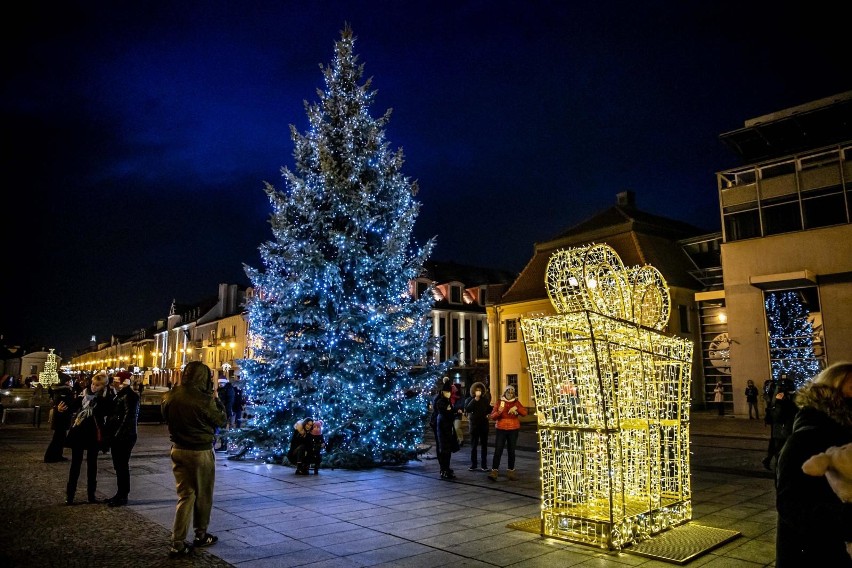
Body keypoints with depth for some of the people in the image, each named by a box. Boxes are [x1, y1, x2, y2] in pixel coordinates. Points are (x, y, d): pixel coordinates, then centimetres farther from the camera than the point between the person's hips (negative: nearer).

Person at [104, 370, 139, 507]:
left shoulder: (129, 396, -16)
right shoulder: (121, 394, 14)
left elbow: (128, 417, -21)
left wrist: (118, 433, -21)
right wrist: (110, 434, 16)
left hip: (124, 436, -10)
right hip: (117, 436, 10)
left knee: (122, 465, -2)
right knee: (119, 465, 15)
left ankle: (123, 496, 7)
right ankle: (120, 494, 25)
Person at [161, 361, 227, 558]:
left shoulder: (169, 396, -4)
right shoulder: (204, 399, -22)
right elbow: (221, 420, -8)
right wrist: (215, 397, 0)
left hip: (178, 449, 5)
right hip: (201, 452, -5)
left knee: (185, 495, 12)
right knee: (203, 495, 14)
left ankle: (178, 544, 9)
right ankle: (201, 534, 30)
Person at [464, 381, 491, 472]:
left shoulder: (485, 400, 4)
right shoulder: (470, 399, -2)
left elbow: (489, 410, 10)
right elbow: (467, 409, -19)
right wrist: (475, 399, -24)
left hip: (484, 424, 1)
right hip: (474, 424, -1)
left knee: (484, 445, 5)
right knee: (474, 445, 5)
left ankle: (484, 465, 10)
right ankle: (473, 465, 11)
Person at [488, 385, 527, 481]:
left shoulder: (516, 403, 6)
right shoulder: (499, 403, 1)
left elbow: (524, 413, -6)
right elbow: (492, 417, -4)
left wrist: (516, 408, -22)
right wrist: (499, 411, -23)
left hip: (513, 430, 2)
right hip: (501, 429, -2)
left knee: (511, 451, 7)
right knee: (498, 450, -8)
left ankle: (510, 471, 15)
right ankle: (494, 471, -9)